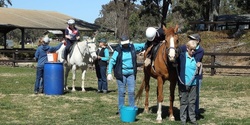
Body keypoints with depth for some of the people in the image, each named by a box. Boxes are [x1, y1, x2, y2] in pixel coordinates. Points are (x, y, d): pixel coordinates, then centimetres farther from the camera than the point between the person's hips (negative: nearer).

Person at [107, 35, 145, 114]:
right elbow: (112, 61, -10)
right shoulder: (118, 50, -10)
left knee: (131, 92, 5)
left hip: (131, 73, 3)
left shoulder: (133, 47, 0)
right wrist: (109, 73, -16)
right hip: (121, 74, -3)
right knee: (121, 92, 4)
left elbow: (143, 46, 15)